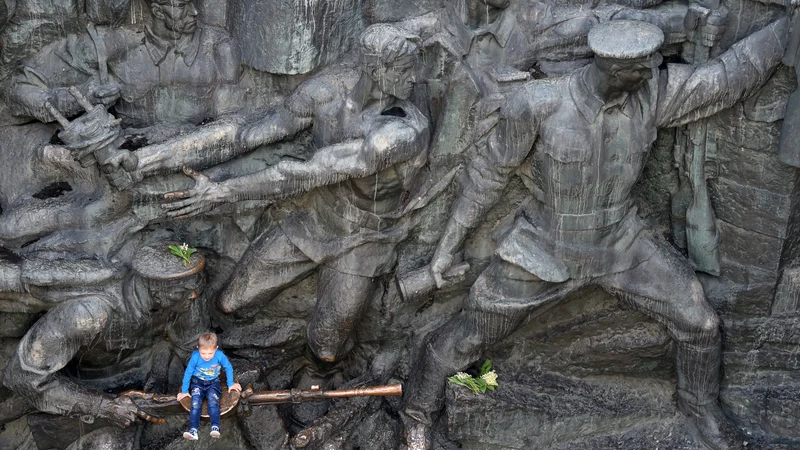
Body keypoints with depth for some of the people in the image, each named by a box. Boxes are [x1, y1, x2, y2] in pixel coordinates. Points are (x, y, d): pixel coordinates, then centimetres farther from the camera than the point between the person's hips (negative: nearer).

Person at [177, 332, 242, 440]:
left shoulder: (220, 356, -21)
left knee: (213, 400, -28)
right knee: (195, 403, -24)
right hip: (197, 382, 0)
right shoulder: (195, 357, -21)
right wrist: (184, 391, -3)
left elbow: (228, 367, -3)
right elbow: (188, 373, -9)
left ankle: (215, 427, -36)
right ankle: (193, 430, -35)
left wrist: (231, 384, 4)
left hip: (213, 382, 0)